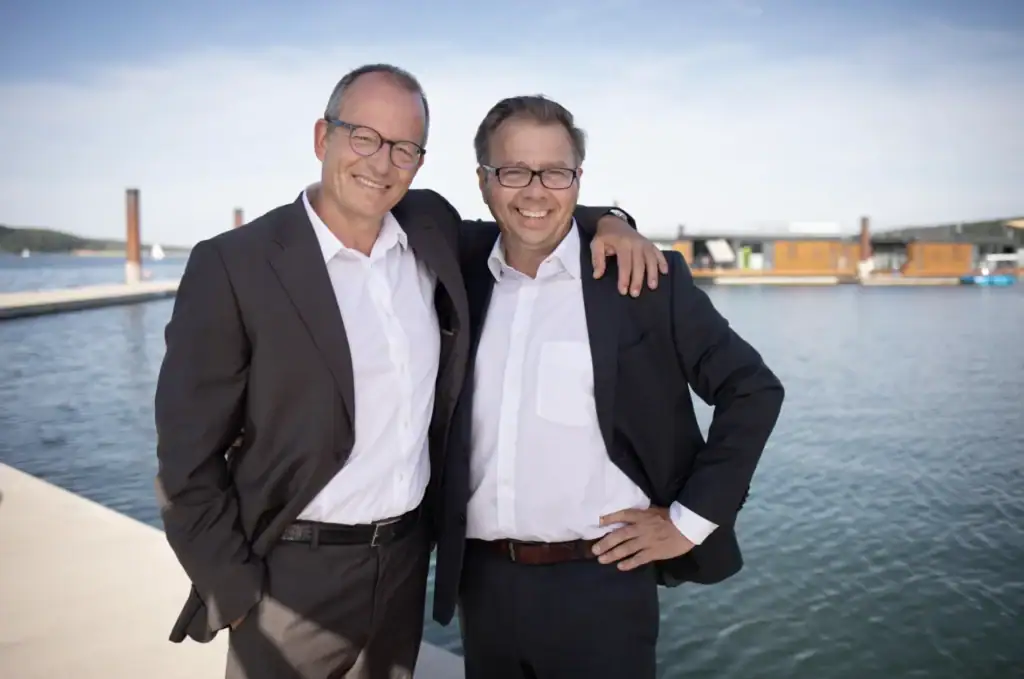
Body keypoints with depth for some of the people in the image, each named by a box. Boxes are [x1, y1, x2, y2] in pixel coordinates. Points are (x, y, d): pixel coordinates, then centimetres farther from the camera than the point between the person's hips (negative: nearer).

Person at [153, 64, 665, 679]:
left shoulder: (431, 230, -1)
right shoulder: (232, 266, -14)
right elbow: (188, 456, -11)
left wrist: (605, 221, -1)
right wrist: (239, 596, -10)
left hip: (406, 559, 5)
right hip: (293, 575, -4)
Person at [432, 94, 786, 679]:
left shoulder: (644, 279, -7)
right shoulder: (462, 280, 4)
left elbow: (753, 389, -4)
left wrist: (689, 520, -7)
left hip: (601, 582, -3)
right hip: (481, 583, 4)